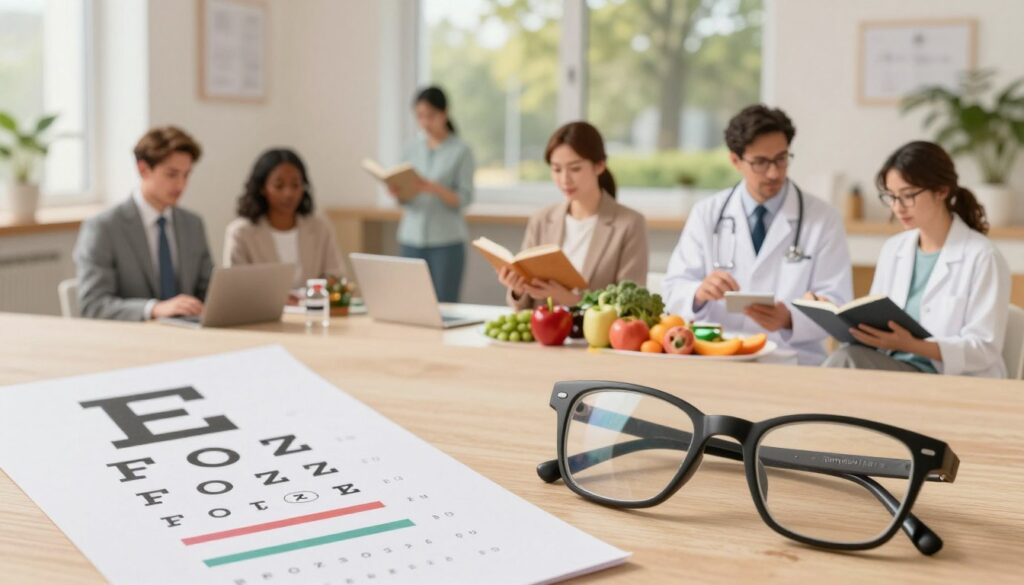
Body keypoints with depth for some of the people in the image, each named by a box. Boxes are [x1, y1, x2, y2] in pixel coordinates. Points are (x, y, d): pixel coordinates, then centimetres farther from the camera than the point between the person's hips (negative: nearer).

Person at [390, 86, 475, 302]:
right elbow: (404, 200, 12)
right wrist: (398, 193, -10)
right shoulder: (411, 150, 11)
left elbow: (464, 199, -7)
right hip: (412, 239, 4)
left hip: (446, 240, -3)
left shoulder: (460, 152, -1)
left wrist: (434, 188, -22)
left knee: (444, 306, -5)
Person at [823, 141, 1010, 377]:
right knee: (847, 357, -30)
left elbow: (985, 349, -11)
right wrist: (858, 326, -11)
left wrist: (912, 345, -24)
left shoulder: (981, 257, -6)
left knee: (847, 361, -29)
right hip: (894, 369, 5)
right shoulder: (892, 249, 14)